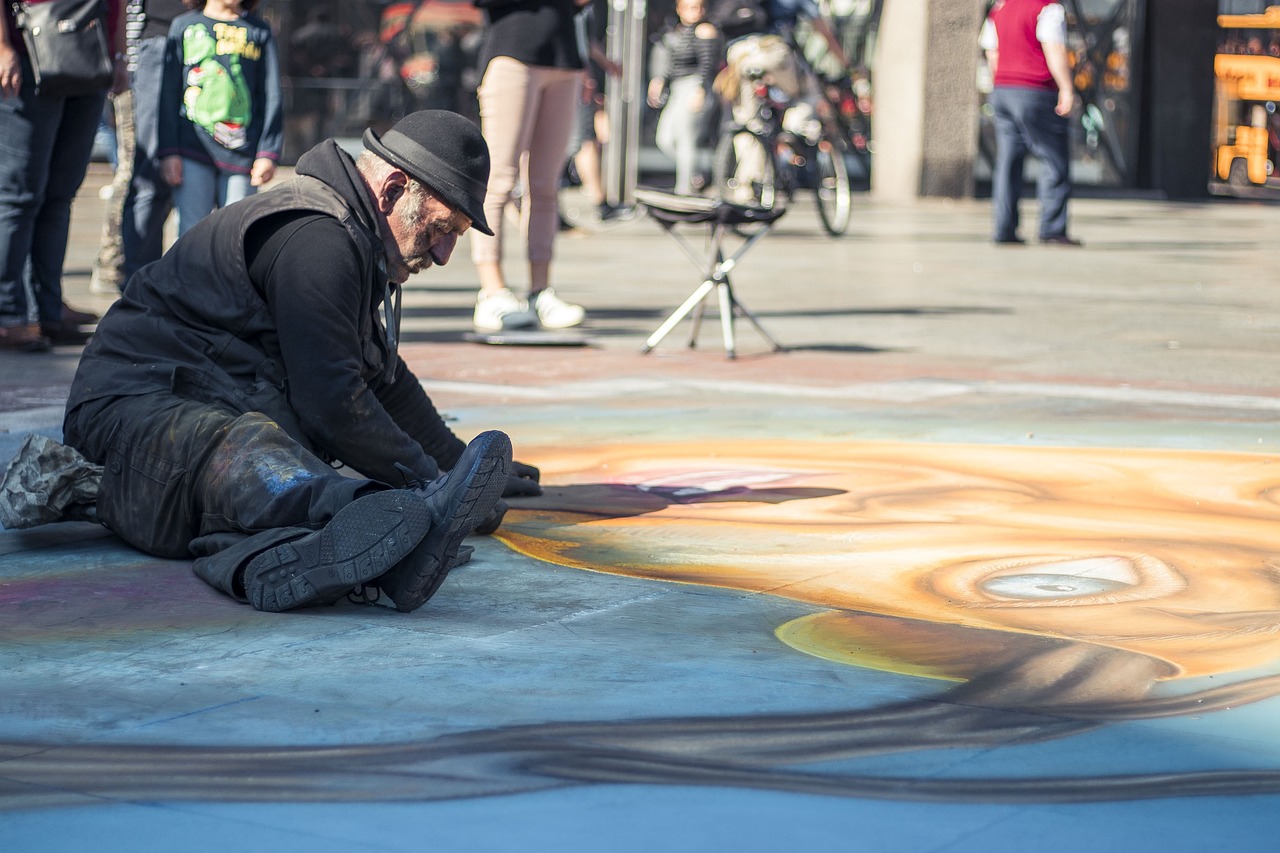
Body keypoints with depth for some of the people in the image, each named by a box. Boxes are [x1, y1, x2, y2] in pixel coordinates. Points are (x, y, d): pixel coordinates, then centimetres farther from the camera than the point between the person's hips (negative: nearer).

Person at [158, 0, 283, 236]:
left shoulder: (259, 31, 14)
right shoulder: (184, 27, 12)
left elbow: (272, 96, 9)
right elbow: (169, 94, 9)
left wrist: (268, 154, -1)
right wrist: (169, 152, 0)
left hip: (241, 152, 1)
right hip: (194, 151, -1)